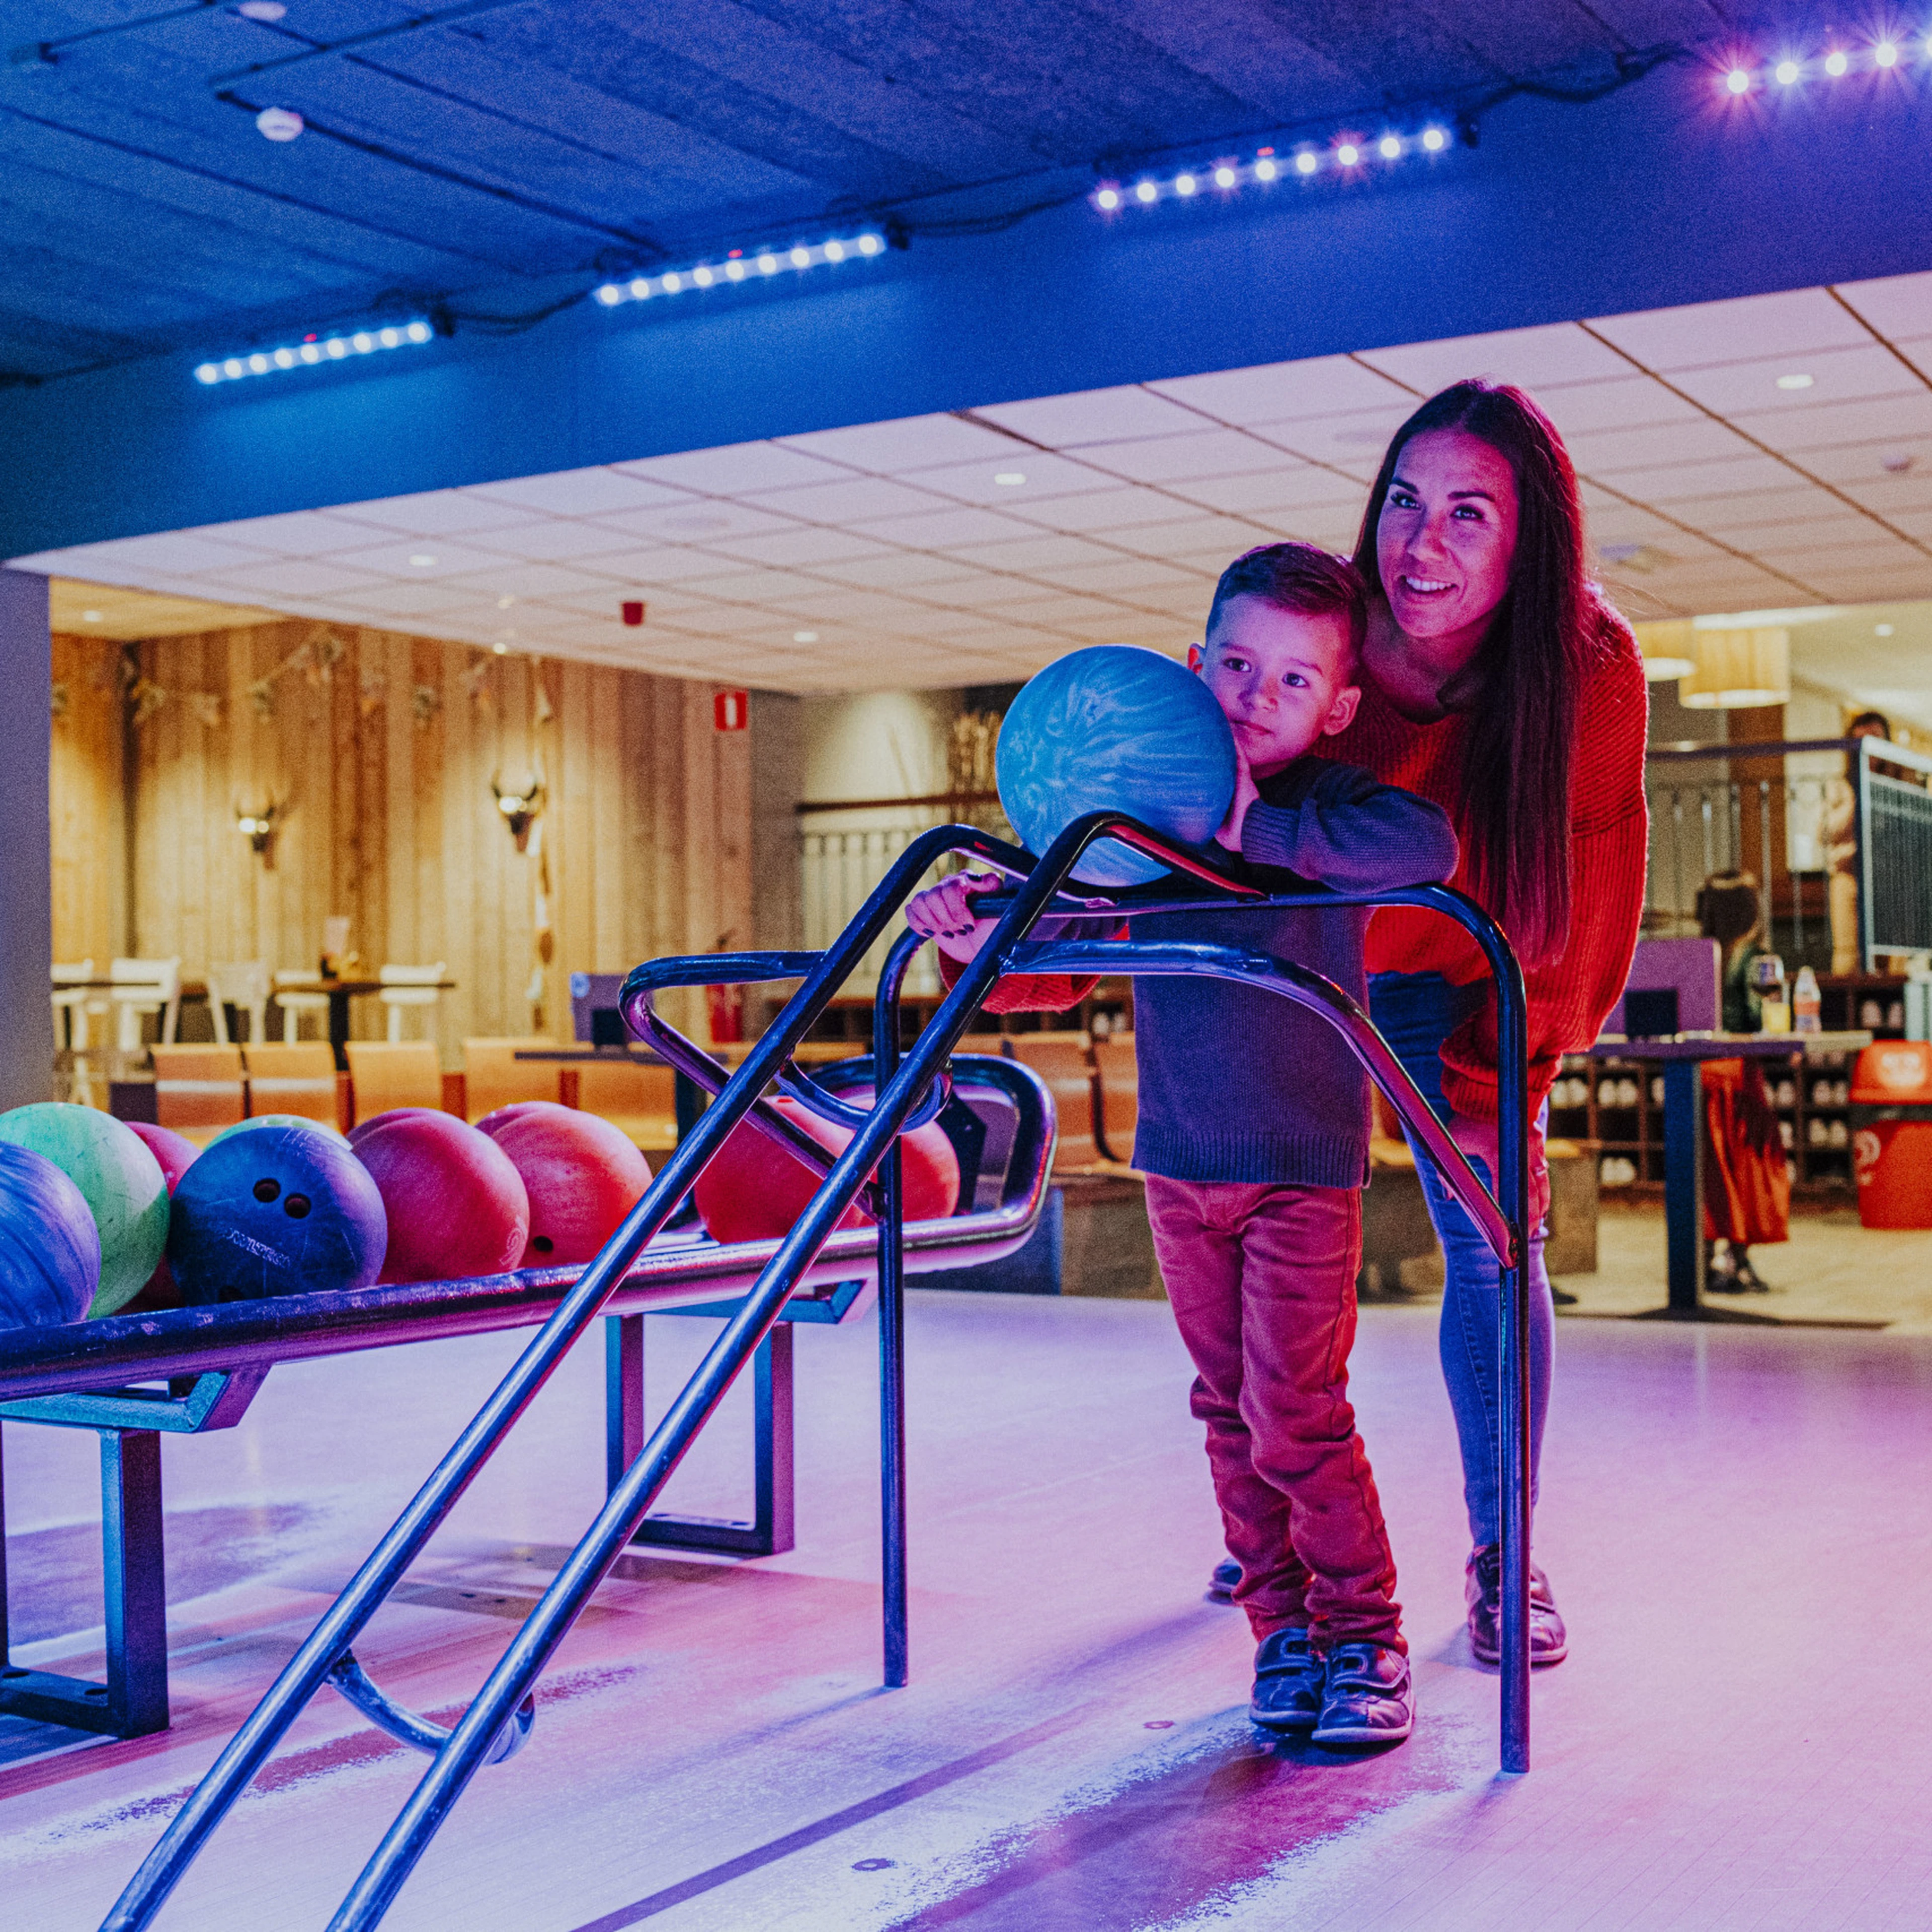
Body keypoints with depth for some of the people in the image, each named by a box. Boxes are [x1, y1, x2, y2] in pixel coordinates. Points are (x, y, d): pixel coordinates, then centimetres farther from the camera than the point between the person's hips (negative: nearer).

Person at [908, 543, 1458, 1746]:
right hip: (1180, 1161, 5)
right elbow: (1065, 974, 13)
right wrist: (981, 941, -6)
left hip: (1304, 1167, -5)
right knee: (1231, 1412, 10)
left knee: (1294, 1416, -7)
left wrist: (1253, 831, -28)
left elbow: (1430, 845, -31)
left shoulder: (1330, 806, -8)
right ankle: (1284, 1632, 22)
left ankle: (1367, 1640, 10)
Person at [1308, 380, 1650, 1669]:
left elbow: (1584, 894, -19)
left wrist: (1500, 1079, -24)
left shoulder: (1588, 668, -26)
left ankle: (1504, 1554, 12)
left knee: (1494, 1237, -4)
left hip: (1458, 987, 1)